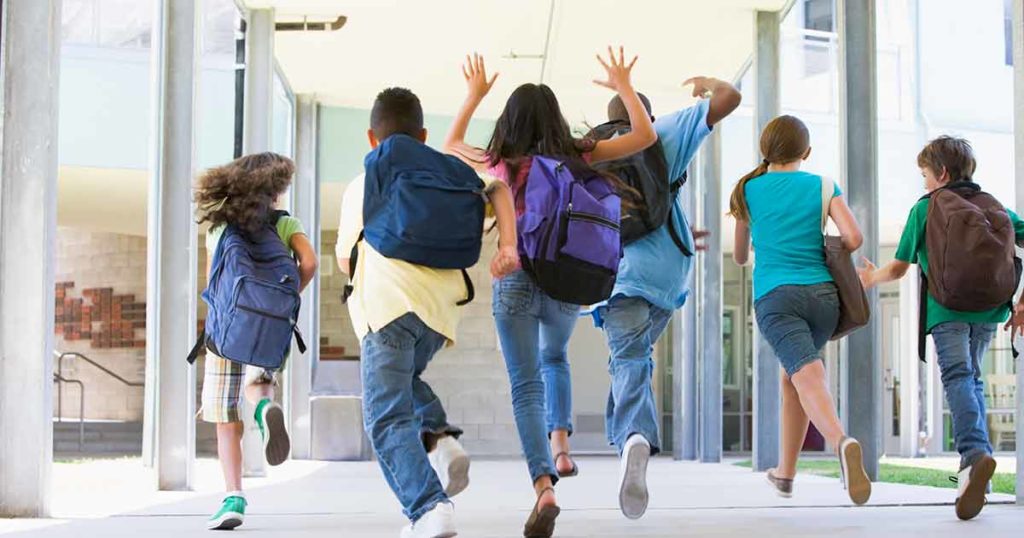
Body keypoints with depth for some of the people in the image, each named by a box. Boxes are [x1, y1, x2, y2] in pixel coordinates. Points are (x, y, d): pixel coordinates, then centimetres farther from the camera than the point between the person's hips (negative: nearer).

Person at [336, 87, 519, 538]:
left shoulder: (361, 185, 19)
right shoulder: (447, 172, 24)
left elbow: (345, 258, 24)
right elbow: (498, 189, 10)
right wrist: (508, 245, 1)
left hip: (387, 300, -4)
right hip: (443, 302, 4)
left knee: (387, 418, -4)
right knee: (404, 378, 30)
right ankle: (441, 439, 3)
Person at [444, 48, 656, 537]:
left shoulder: (500, 165, -1)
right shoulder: (578, 158, -2)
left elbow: (451, 145, 19)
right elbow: (646, 135, 6)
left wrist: (474, 94, 27)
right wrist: (624, 86, 15)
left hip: (515, 282, -2)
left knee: (526, 385, -1)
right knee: (554, 358, 31)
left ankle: (543, 486, -19)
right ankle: (560, 444, 13)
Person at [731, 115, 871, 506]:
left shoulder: (748, 190, 12)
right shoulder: (823, 187, 10)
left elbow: (739, 257, 23)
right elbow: (853, 238, -4)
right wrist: (829, 254, 18)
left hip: (775, 297, -2)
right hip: (822, 294, 2)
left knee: (807, 377, -19)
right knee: (792, 375, 22)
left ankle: (842, 441, -50)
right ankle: (785, 473, 29)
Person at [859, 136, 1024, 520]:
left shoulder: (925, 208, 10)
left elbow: (899, 268, 12)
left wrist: (871, 278, 33)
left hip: (946, 305, -4)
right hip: (989, 307, 4)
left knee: (957, 376, -15)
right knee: (973, 376, 18)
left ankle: (974, 450, -41)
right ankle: (974, 465, 11)